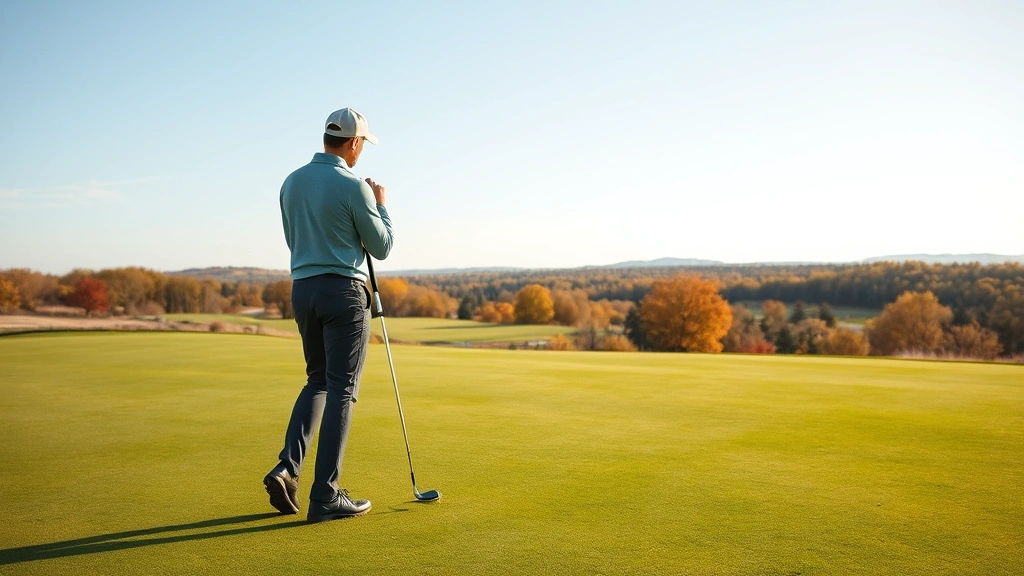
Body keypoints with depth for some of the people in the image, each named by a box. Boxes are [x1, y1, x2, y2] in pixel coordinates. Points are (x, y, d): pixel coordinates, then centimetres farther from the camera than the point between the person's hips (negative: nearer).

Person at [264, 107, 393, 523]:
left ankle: (287, 469, 5)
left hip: (303, 289, 7)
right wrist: (380, 205, 12)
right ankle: (325, 496, 3)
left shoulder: (291, 182, 9)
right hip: (343, 290, -6)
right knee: (341, 389, 0)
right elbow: (382, 247, -4)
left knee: (317, 381, 20)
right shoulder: (353, 186, -11)